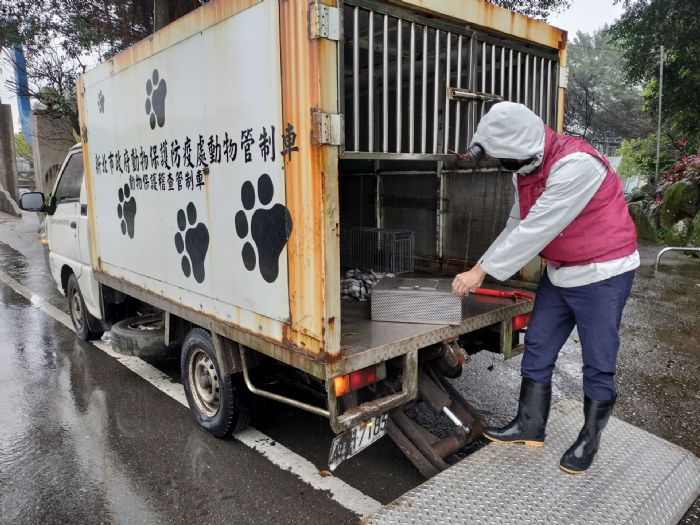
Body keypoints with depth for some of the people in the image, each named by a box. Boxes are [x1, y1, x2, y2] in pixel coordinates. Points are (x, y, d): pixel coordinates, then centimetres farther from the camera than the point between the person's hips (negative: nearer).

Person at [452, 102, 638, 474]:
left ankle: (589, 440, 23)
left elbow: (536, 230, -30)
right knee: (537, 351, 10)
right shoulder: (525, 167, -1)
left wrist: (482, 270, -24)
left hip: (602, 274, -8)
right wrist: (482, 269, -2)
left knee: (598, 364, 5)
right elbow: (516, 225, 5)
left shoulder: (575, 165, -29)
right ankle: (530, 426, 24)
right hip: (559, 273, 8)